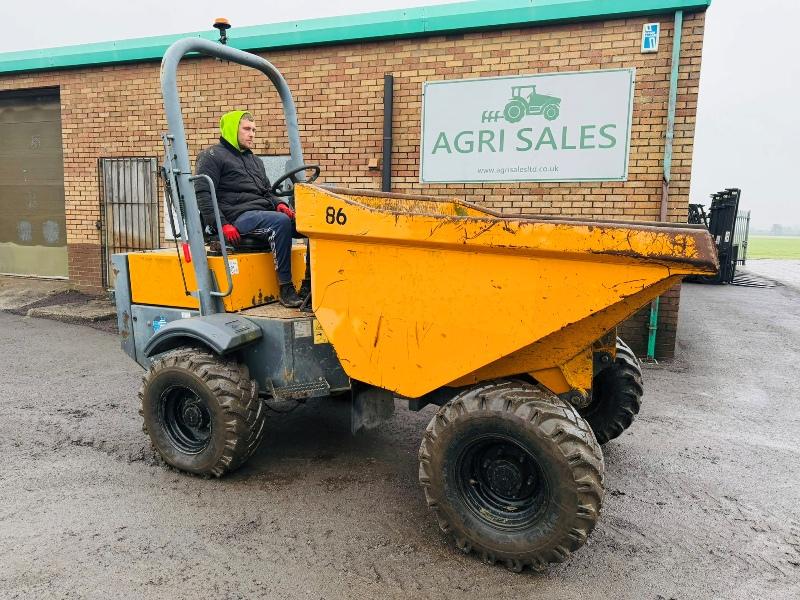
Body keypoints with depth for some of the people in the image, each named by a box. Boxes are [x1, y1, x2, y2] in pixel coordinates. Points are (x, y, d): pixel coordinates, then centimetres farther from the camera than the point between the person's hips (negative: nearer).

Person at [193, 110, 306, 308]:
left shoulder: (255, 161, 29)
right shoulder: (212, 156, 5)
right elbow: (202, 194, -5)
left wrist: (279, 204, 5)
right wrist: (223, 224, -17)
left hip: (263, 213, 7)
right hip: (239, 217, -7)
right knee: (280, 221, -35)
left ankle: (310, 284, -14)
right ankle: (285, 288, -30)